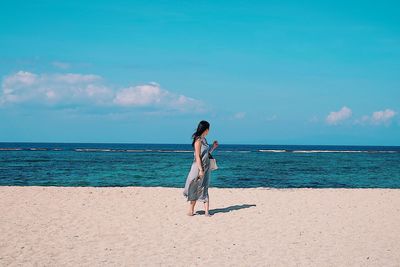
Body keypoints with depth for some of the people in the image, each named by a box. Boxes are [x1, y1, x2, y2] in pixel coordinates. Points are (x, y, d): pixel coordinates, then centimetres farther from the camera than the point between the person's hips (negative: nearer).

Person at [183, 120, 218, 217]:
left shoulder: (204, 140, 11)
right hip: (199, 167, -8)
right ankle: (191, 211, 13)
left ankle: (206, 211, 3)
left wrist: (213, 147, 10)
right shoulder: (198, 140, -14)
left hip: (206, 168, 8)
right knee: (196, 189, 3)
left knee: (204, 189, 4)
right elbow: (197, 156, -18)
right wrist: (201, 170, -21)